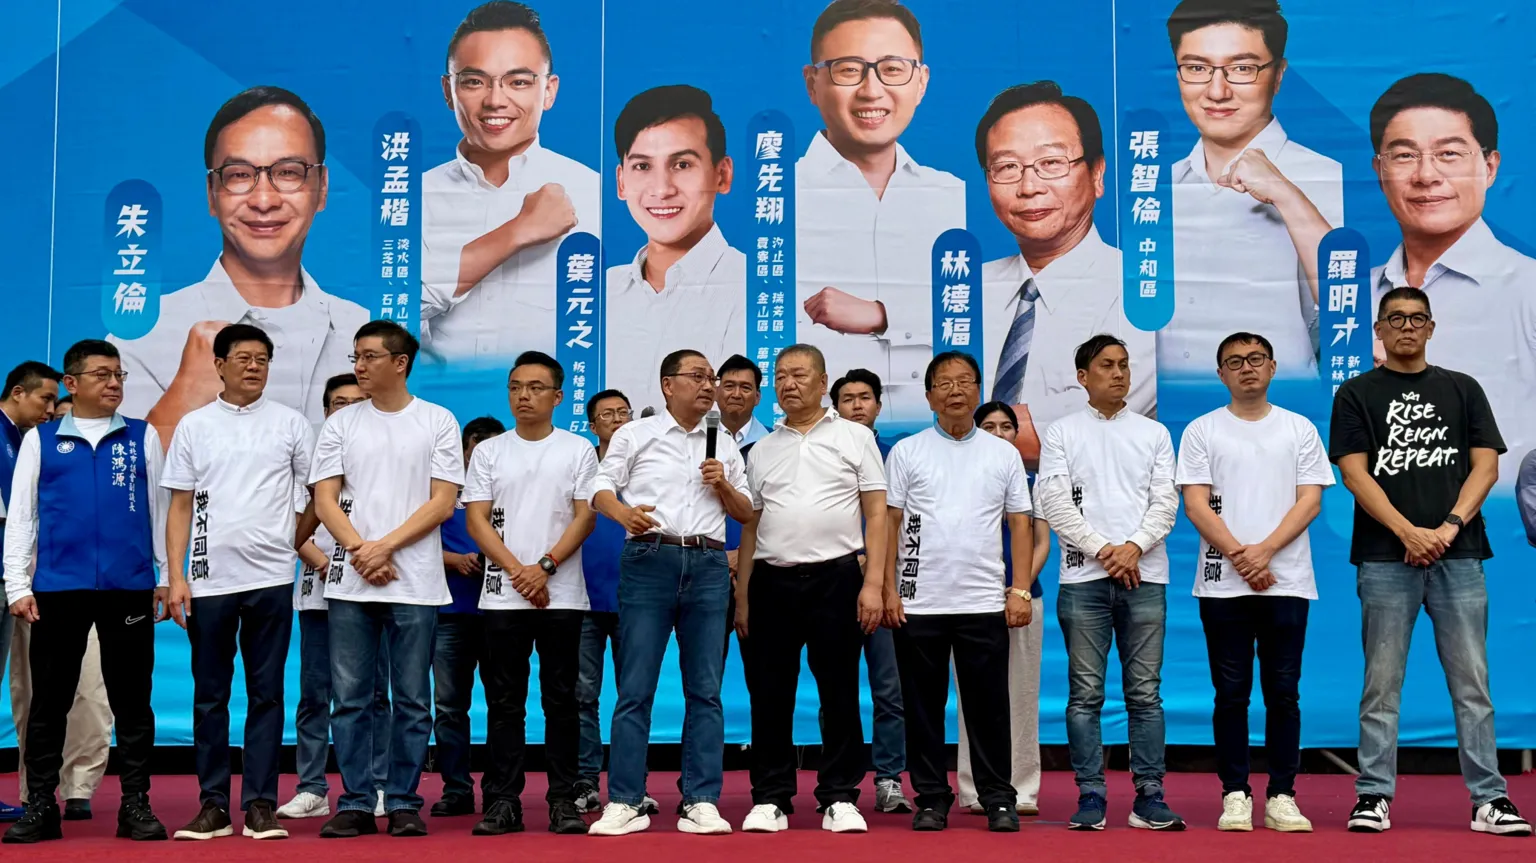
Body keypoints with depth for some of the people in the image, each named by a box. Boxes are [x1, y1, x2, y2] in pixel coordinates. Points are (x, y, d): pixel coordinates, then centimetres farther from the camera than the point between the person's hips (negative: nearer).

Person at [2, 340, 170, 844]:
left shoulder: (143, 437, 8)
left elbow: (160, 508, 9)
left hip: (130, 588, 0)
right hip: (57, 588, 0)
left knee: (132, 700, 5)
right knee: (48, 701, 6)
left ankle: (135, 803, 12)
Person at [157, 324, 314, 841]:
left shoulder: (291, 424, 5)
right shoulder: (194, 425, 7)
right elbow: (180, 507, 5)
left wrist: (293, 543, 5)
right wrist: (176, 578, -2)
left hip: (270, 579, -1)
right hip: (209, 580, 1)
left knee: (266, 695, 2)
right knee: (209, 696, 6)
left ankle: (260, 805, 6)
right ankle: (213, 805, 13)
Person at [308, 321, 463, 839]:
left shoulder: (437, 422, 3)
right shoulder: (341, 424, 9)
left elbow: (443, 503, -2)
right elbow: (325, 502, 4)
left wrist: (385, 546, -11)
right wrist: (362, 553, -10)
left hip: (416, 583, -2)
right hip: (349, 583, 2)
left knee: (412, 700, 2)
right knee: (350, 699, 3)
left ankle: (404, 804, 11)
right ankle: (356, 804, 11)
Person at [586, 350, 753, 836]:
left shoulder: (724, 446, 19)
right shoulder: (635, 434, 9)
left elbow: (746, 514, 20)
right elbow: (600, 488, 2)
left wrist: (723, 486, 1)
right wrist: (622, 512, -19)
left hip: (708, 565, 3)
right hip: (650, 560, -3)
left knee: (705, 690, 1)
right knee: (635, 689, -4)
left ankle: (701, 802, 5)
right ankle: (625, 803, 0)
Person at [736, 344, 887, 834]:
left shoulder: (854, 437, 5)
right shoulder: (762, 450, 14)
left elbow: (876, 513, 1)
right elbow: (750, 526, 15)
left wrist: (874, 583, -8)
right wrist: (742, 596, 9)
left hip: (836, 577, -3)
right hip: (772, 581, 3)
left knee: (839, 693, 1)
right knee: (770, 696, 4)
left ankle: (839, 799, 9)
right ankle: (770, 799, 13)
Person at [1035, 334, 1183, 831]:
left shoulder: (1154, 434, 14)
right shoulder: (1062, 434, 8)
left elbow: (1165, 502, 5)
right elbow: (1054, 503, -2)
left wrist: (1134, 547, -11)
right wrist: (1103, 550, -10)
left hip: (1145, 576, 1)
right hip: (1083, 578, -1)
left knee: (1145, 692, 1)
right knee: (1085, 693, -1)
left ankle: (1149, 797, 5)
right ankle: (1090, 797, 4)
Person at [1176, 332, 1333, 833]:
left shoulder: (1299, 430, 9)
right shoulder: (1202, 431, 6)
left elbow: (1310, 501, 1)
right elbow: (1195, 505, -2)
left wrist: (1264, 551, -12)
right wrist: (1239, 555, -13)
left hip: (1287, 581, 1)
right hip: (1223, 584, -1)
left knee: (1283, 693, 3)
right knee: (1231, 693, 3)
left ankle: (1281, 796, 10)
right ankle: (1234, 794, 10)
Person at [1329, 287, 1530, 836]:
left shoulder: (1463, 390, 15)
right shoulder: (1356, 395, 9)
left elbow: (1486, 465, 6)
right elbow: (1355, 474, -1)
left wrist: (1450, 526, -10)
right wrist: (1407, 532, -14)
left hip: (1458, 554, 2)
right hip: (1385, 558, -1)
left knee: (1472, 683, 2)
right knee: (1382, 684, 1)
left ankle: (1489, 799, 6)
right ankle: (1374, 796, 7)